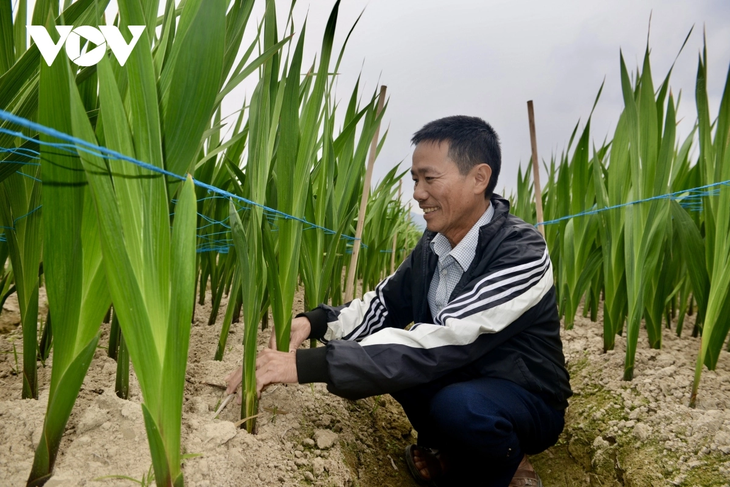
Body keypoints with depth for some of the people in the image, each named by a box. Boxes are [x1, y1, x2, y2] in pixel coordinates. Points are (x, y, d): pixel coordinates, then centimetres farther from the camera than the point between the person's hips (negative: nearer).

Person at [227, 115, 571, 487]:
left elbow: (445, 342, -37)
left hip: (527, 399, -7)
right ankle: (449, 451, 10)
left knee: (459, 405, -36)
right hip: (456, 378, 7)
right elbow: (385, 302, 1)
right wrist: (314, 322, -20)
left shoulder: (523, 254, -28)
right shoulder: (434, 242, -5)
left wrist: (309, 365, -41)